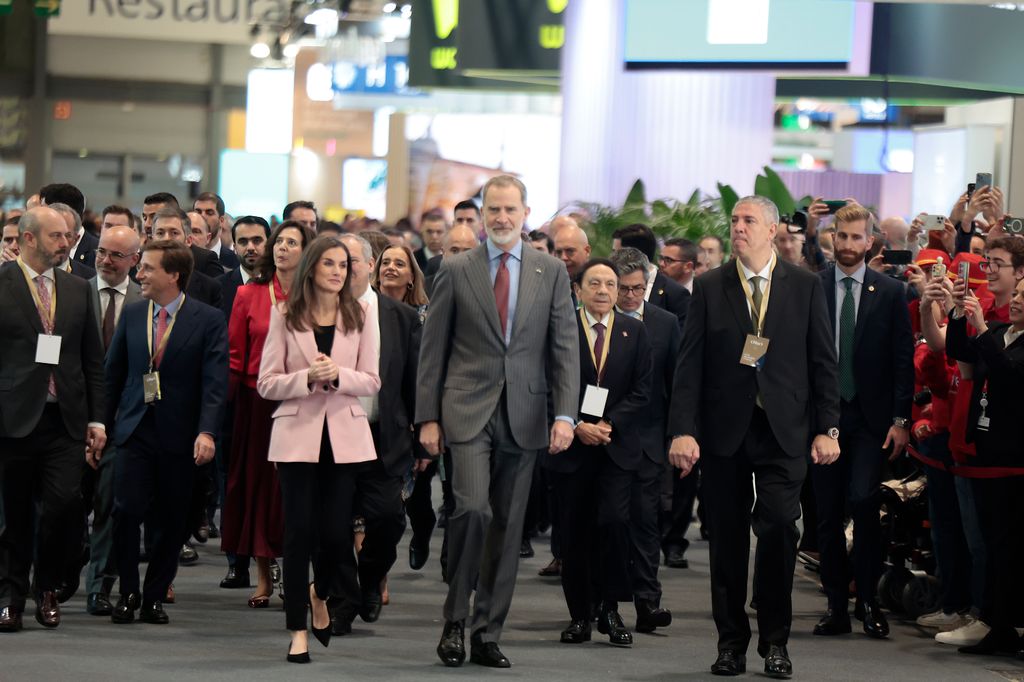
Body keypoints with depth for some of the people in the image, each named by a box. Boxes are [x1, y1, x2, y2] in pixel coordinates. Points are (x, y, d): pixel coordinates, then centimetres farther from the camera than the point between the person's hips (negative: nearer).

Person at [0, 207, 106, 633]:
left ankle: (47, 587, 11)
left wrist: (97, 419, 8)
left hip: (64, 421, 3)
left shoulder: (77, 290, 13)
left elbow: (93, 360, 15)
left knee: (64, 503, -9)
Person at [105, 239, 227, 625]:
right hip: (134, 430, 2)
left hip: (179, 435, -2)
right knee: (126, 509, -10)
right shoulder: (131, 315, 8)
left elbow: (215, 382, -9)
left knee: (171, 520, 4)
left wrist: (207, 432, -21)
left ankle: (154, 596, 17)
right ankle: (128, 592, 4)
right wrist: (103, 421, 7)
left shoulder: (208, 320, -3)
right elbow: (113, 372, 14)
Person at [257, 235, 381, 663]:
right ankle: (297, 630, 5)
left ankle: (319, 593, 33)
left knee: (335, 532, 0)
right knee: (300, 532, -3)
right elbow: (266, 384, -1)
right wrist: (308, 378, -18)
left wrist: (337, 375, -16)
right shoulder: (285, 317, 1)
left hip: (345, 435, 1)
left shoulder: (360, 316, 4)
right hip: (297, 434, -1)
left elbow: (372, 382, 3)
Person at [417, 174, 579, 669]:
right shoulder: (455, 271, 4)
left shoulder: (551, 272, 8)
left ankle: (487, 634, 13)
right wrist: (427, 418, -1)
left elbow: (565, 347, 4)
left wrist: (565, 413, -7)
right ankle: (455, 620, -2)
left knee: (507, 526, 5)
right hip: (468, 412, -2)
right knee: (473, 508, -18)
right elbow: (433, 349, 4)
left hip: (523, 416, 2)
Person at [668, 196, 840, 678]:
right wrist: (683, 430, -7)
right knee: (727, 539, 5)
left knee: (779, 526, -12)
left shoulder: (805, 287, 6)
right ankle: (732, 643, 16)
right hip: (724, 432, 1)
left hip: (783, 432, -1)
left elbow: (823, 362, 6)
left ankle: (775, 641, 2)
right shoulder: (709, 288, 5)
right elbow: (689, 365, 2)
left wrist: (827, 428, -1)